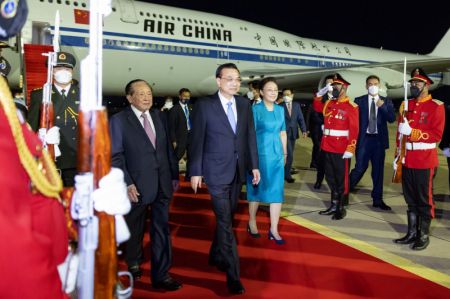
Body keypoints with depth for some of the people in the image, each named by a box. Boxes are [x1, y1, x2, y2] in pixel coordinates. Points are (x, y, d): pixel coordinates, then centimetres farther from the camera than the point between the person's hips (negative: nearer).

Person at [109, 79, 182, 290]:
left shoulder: (158, 116, 7)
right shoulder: (119, 120, -6)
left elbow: (168, 147, 10)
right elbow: (115, 156, -9)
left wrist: (174, 174, 8)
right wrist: (127, 183, -15)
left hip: (163, 183, 3)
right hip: (137, 184, -3)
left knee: (161, 229, 5)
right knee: (135, 228, 16)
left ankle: (161, 275, 15)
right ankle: (133, 262, 41)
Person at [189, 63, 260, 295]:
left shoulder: (244, 104, 6)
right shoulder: (204, 105, -8)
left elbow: (250, 136, 9)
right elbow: (197, 140, -7)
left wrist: (254, 165, 6)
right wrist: (195, 171, -7)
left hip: (238, 170, 5)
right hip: (216, 171, -5)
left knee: (227, 217, 17)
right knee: (225, 221, -5)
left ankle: (216, 256, 38)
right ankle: (233, 274, 4)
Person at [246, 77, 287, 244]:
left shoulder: (280, 110, 7)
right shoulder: (255, 109, -8)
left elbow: (282, 133, 14)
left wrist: (285, 153, 14)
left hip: (277, 155, 5)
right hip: (259, 154, -5)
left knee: (277, 191, 3)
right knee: (256, 189, 8)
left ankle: (273, 229, 9)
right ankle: (252, 222, 27)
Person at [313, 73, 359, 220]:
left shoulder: (351, 107, -9)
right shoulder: (329, 103, 10)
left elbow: (354, 130, -14)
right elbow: (317, 108, 31)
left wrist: (350, 149, -20)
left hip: (341, 150, -7)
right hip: (327, 148, 7)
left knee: (341, 179, 3)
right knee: (330, 177, 14)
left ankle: (341, 208, 13)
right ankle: (334, 205, 26)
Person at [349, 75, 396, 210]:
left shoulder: (386, 102, 7)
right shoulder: (359, 101, 1)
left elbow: (392, 119, -5)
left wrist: (383, 106, -19)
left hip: (379, 140, 3)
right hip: (364, 139, -2)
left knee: (378, 170, 7)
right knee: (360, 167, -6)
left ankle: (377, 200, 17)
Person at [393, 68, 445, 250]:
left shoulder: (436, 106, -7)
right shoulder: (406, 105, 11)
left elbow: (437, 135, -14)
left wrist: (411, 131, -22)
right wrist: (398, 155, 10)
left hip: (425, 161, -5)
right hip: (407, 159, 6)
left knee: (424, 200, 3)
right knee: (411, 199, 12)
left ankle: (424, 236, 13)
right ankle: (412, 234, 22)